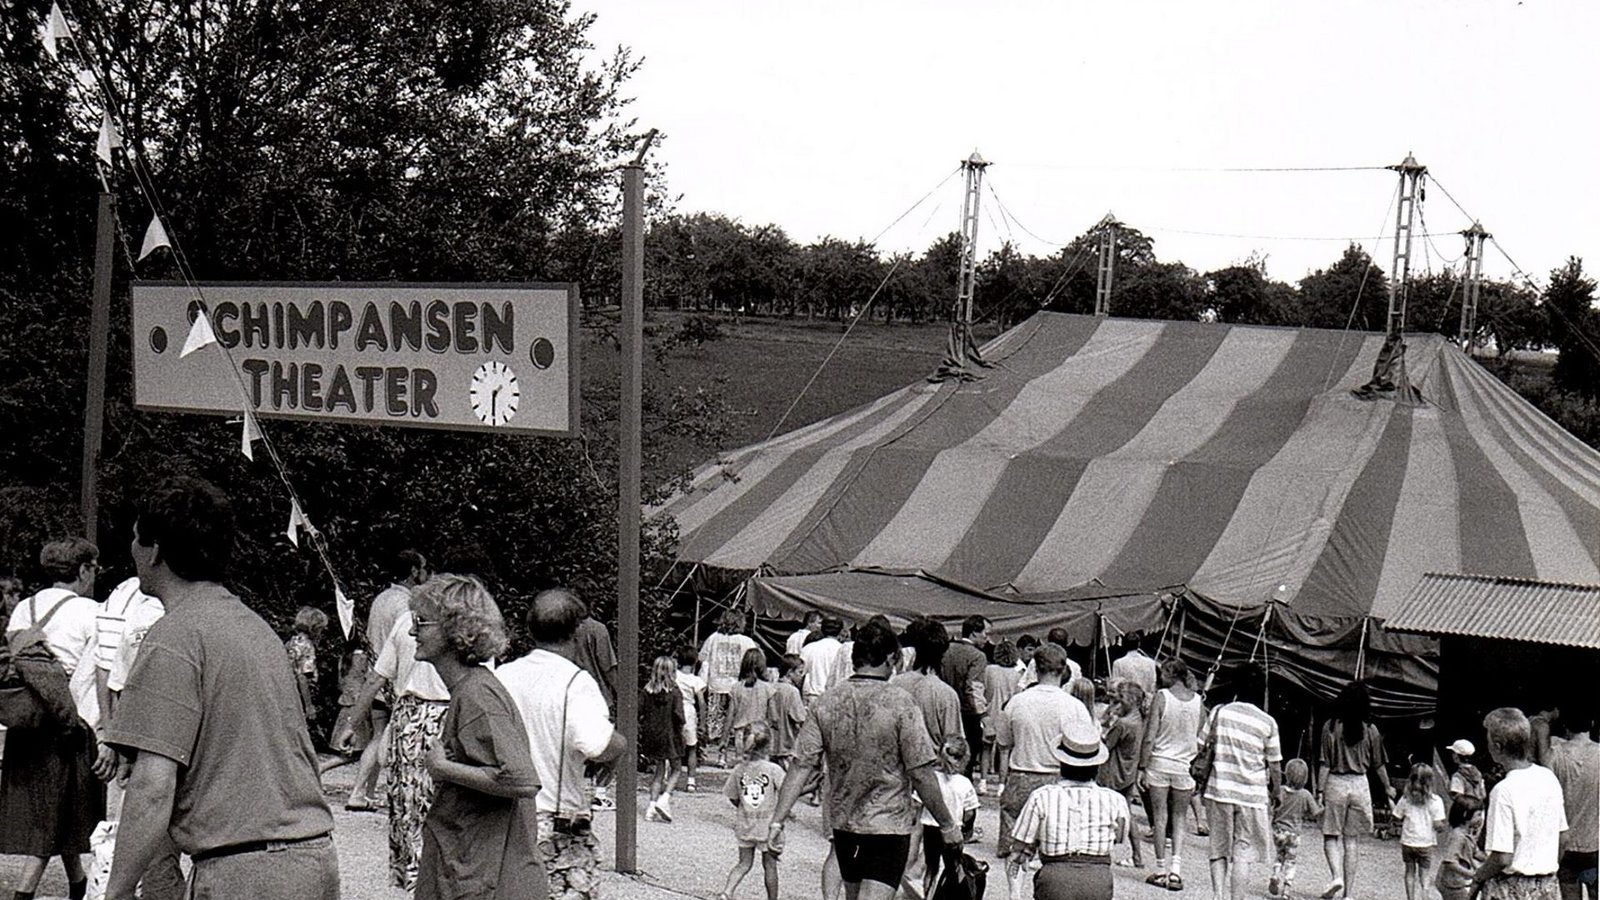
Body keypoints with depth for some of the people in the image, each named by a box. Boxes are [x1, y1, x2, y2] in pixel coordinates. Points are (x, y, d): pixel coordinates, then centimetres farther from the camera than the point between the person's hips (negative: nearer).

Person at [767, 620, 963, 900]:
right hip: (889, 824, -5)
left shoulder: (827, 702, -2)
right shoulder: (900, 703, -14)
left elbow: (801, 766, -5)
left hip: (843, 822, 5)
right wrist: (948, 824, -3)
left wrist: (778, 820, -1)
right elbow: (921, 774, -14)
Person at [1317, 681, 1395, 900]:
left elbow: (1325, 763, -8)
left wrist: (1320, 790, -3)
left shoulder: (1331, 726, -8)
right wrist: (1388, 787, 23)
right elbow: (1379, 764, 8)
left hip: (1335, 783, -2)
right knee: (1350, 840, 10)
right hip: (1360, 784, 2)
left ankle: (1337, 876, -16)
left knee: (1331, 836, 9)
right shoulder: (1370, 729, -1)